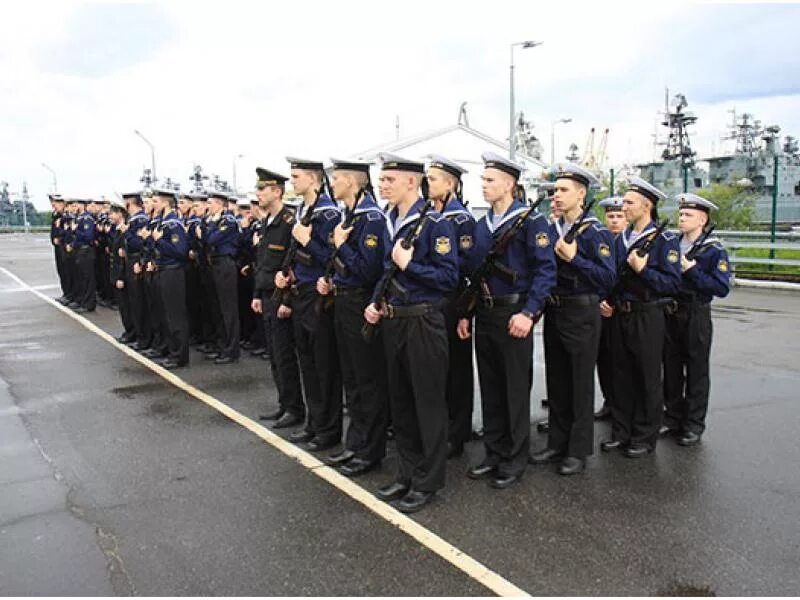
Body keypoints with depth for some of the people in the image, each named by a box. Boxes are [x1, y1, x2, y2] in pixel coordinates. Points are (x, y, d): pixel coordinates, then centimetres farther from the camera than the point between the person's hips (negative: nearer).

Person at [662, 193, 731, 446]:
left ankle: (694, 425, 16)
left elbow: (722, 288, -17)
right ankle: (673, 417, 25)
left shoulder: (714, 250, -9)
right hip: (670, 315, 5)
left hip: (696, 317, -5)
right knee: (671, 368, 11)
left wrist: (693, 272, -21)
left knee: (696, 372, 5)